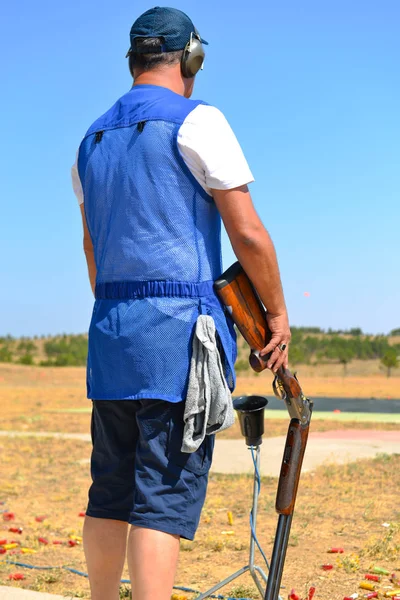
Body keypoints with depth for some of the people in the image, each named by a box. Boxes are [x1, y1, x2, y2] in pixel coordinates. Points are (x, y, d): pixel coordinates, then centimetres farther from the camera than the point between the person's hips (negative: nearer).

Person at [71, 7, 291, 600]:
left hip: (110, 332, 7)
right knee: (166, 496, -7)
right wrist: (278, 312, 2)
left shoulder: (92, 140, 16)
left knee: (111, 490, 12)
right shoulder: (196, 121, -5)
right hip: (180, 329, -6)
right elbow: (248, 233, -9)